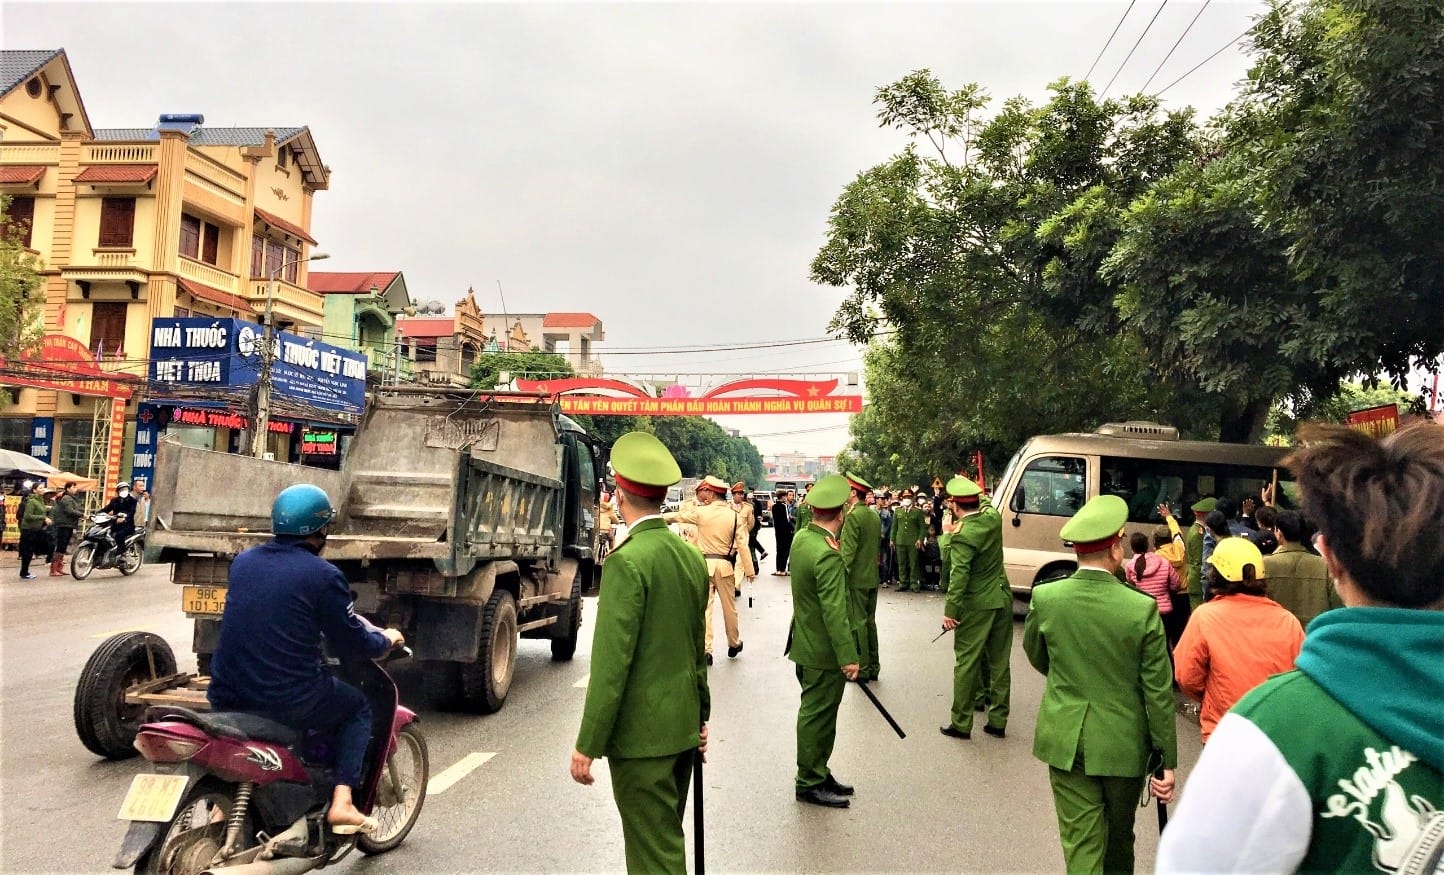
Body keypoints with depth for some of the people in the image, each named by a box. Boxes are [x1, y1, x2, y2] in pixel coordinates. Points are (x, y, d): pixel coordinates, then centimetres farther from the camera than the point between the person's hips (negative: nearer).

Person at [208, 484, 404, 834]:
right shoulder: (324, 575, -12)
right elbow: (351, 645, -7)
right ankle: (341, 802, 5)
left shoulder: (242, 561, 6)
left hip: (226, 696, 6)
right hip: (290, 701, -5)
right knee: (358, 708, 19)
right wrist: (386, 640, 14)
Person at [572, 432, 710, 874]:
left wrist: (587, 745, -14)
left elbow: (611, 662, -21)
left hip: (642, 733, -8)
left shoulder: (627, 560, -19)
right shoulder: (691, 556, 5)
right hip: (682, 726, 8)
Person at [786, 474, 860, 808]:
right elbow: (835, 612, -27)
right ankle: (810, 783, 14)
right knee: (818, 715, 3)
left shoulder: (801, 538, 2)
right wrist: (848, 656, -23)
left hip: (805, 644, 9)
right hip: (824, 652, -9)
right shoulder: (828, 555, -26)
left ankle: (816, 773, 30)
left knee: (815, 713, 19)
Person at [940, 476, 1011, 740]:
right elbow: (986, 502, 24)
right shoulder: (993, 518, -1)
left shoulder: (962, 536, -19)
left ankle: (961, 723, 10)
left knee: (966, 663, 3)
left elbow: (958, 576, -24)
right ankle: (998, 720, 22)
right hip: (1002, 599, 7)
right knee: (999, 662, 13)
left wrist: (949, 611, -20)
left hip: (976, 606, -7)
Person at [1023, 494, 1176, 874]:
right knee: (1118, 840, 22)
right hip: (1124, 743, 0)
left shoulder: (1044, 597, -11)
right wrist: (1167, 760, -2)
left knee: (1080, 844, 7)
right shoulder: (1142, 608, -16)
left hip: (1066, 740, 0)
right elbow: (1159, 693, -11)